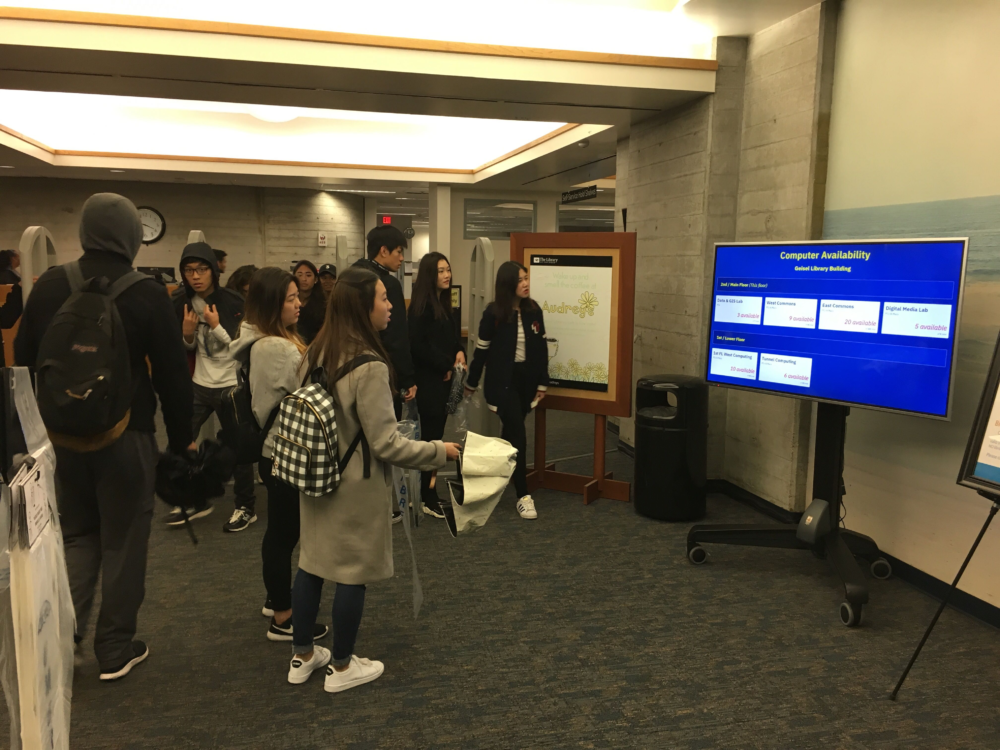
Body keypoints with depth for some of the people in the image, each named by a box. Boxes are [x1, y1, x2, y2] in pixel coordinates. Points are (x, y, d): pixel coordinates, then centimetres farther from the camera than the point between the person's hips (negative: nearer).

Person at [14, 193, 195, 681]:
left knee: (75, 532, 20)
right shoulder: (146, 293, -12)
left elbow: (24, 358, 8)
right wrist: (181, 437, 1)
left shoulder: (49, 285, 0)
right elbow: (172, 372, -9)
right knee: (122, 539, 8)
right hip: (125, 434, -4)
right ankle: (115, 650, 18)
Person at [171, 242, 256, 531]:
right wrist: (188, 333, -11)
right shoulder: (182, 302, 2)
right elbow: (185, 350, 9)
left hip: (231, 385, -5)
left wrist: (216, 326, -21)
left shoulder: (234, 302, -14)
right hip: (199, 384, 5)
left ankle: (246, 507, 17)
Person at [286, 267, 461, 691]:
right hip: (355, 486, -7)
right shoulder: (369, 366, -24)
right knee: (353, 574, 9)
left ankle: (302, 656, 33)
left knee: (311, 564, 18)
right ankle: (341, 668, 24)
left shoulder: (315, 354, 0)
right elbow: (386, 445, -21)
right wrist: (438, 451, -10)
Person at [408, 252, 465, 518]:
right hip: (428, 380, -8)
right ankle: (428, 499, 5)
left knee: (436, 434, 11)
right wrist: (445, 366, -11)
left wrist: (460, 352, -2)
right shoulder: (421, 305, -13)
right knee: (431, 436, -4)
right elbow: (418, 344, -18)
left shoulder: (444, 303, 13)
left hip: (444, 379, 8)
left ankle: (428, 493, 20)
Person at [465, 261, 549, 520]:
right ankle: (523, 495, -3)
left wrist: (542, 383, 6)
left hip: (527, 378, 5)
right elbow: (481, 350, -4)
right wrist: (471, 383, 3)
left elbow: (542, 348, 6)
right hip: (503, 380, -4)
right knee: (518, 435, -9)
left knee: (510, 432, 16)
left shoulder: (534, 311, 0)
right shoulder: (494, 313, -11)